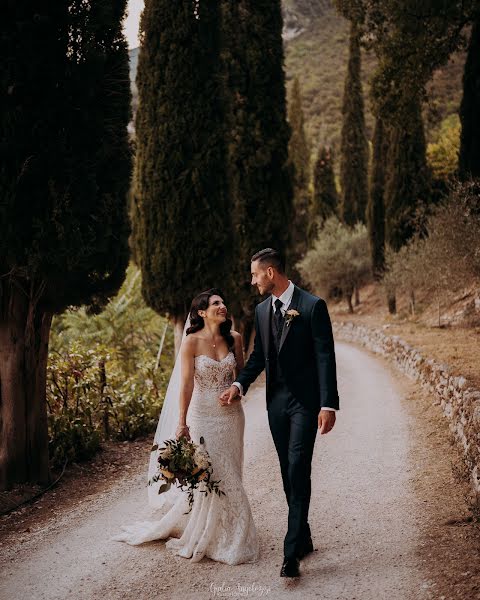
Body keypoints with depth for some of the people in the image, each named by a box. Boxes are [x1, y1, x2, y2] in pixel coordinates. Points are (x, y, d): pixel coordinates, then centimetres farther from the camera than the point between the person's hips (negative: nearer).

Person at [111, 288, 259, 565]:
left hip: (231, 415, 4)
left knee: (228, 477, 10)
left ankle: (224, 535, 26)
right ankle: (203, 537, 18)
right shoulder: (192, 341, -10)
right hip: (203, 415, -4)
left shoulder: (234, 338, 1)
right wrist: (182, 422, -17)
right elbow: (186, 383, -14)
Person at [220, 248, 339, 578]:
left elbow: (325, 356, -13)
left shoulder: (313, 306, -11)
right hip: (276, 401, 7)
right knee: (289, 473, 12)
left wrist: (328, 404, -18)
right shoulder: (262, 310, 10)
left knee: (299, 470, -11)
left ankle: (291, 553, -9)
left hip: (304, 401, -6)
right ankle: (303, 538, 26)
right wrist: (239, 384, 2)